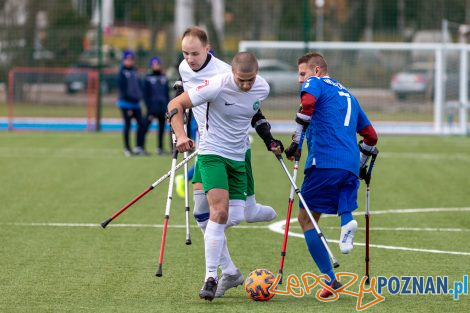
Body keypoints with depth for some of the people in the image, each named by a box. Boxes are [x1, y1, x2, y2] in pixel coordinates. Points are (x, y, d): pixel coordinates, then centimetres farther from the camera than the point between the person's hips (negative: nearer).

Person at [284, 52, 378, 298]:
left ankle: (330, 279, -5)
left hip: (324, 162, -6)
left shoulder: (316, 83, 9)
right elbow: (371, 136, 32)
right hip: (351, 166, 6)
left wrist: (296, 142, -11)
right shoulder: (348, 95, 29)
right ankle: (347, 222, -29)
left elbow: (308, 104, -15)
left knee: (306, 218, 3)